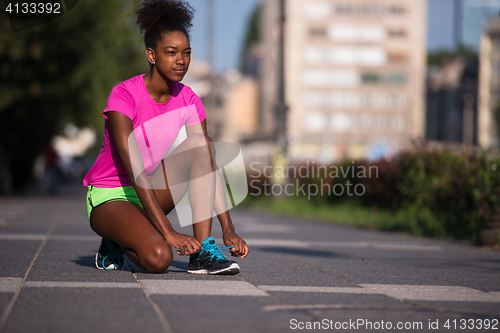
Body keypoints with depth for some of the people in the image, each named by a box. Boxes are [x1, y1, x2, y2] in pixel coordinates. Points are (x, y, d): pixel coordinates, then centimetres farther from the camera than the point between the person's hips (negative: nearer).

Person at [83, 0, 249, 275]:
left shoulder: (187, 100, -4)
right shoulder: (124, 95, -21)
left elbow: (209, 166, -7)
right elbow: (134, 170, -29)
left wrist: (228, 228, -18)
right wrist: (168, 233, -35)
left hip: (150, 193, 6)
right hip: (109, 197, -6)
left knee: (198, 141, -19)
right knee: (158, 258, -33)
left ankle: (202, 250, -23)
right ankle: (116, 243, 4)